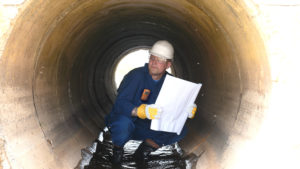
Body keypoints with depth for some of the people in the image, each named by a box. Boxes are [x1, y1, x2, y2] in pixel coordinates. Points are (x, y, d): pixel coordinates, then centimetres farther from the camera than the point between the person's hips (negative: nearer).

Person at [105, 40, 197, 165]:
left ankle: (147, 147, 5)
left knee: (180, 130, -14)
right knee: (124, 124, -39)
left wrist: (188, 110, -23)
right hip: (125, 119, -4)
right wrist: (142, 111, -48)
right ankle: (117, 148, -4)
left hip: (145, 128, 4)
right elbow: (120, 104, -30)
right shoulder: (137, 76, -19)